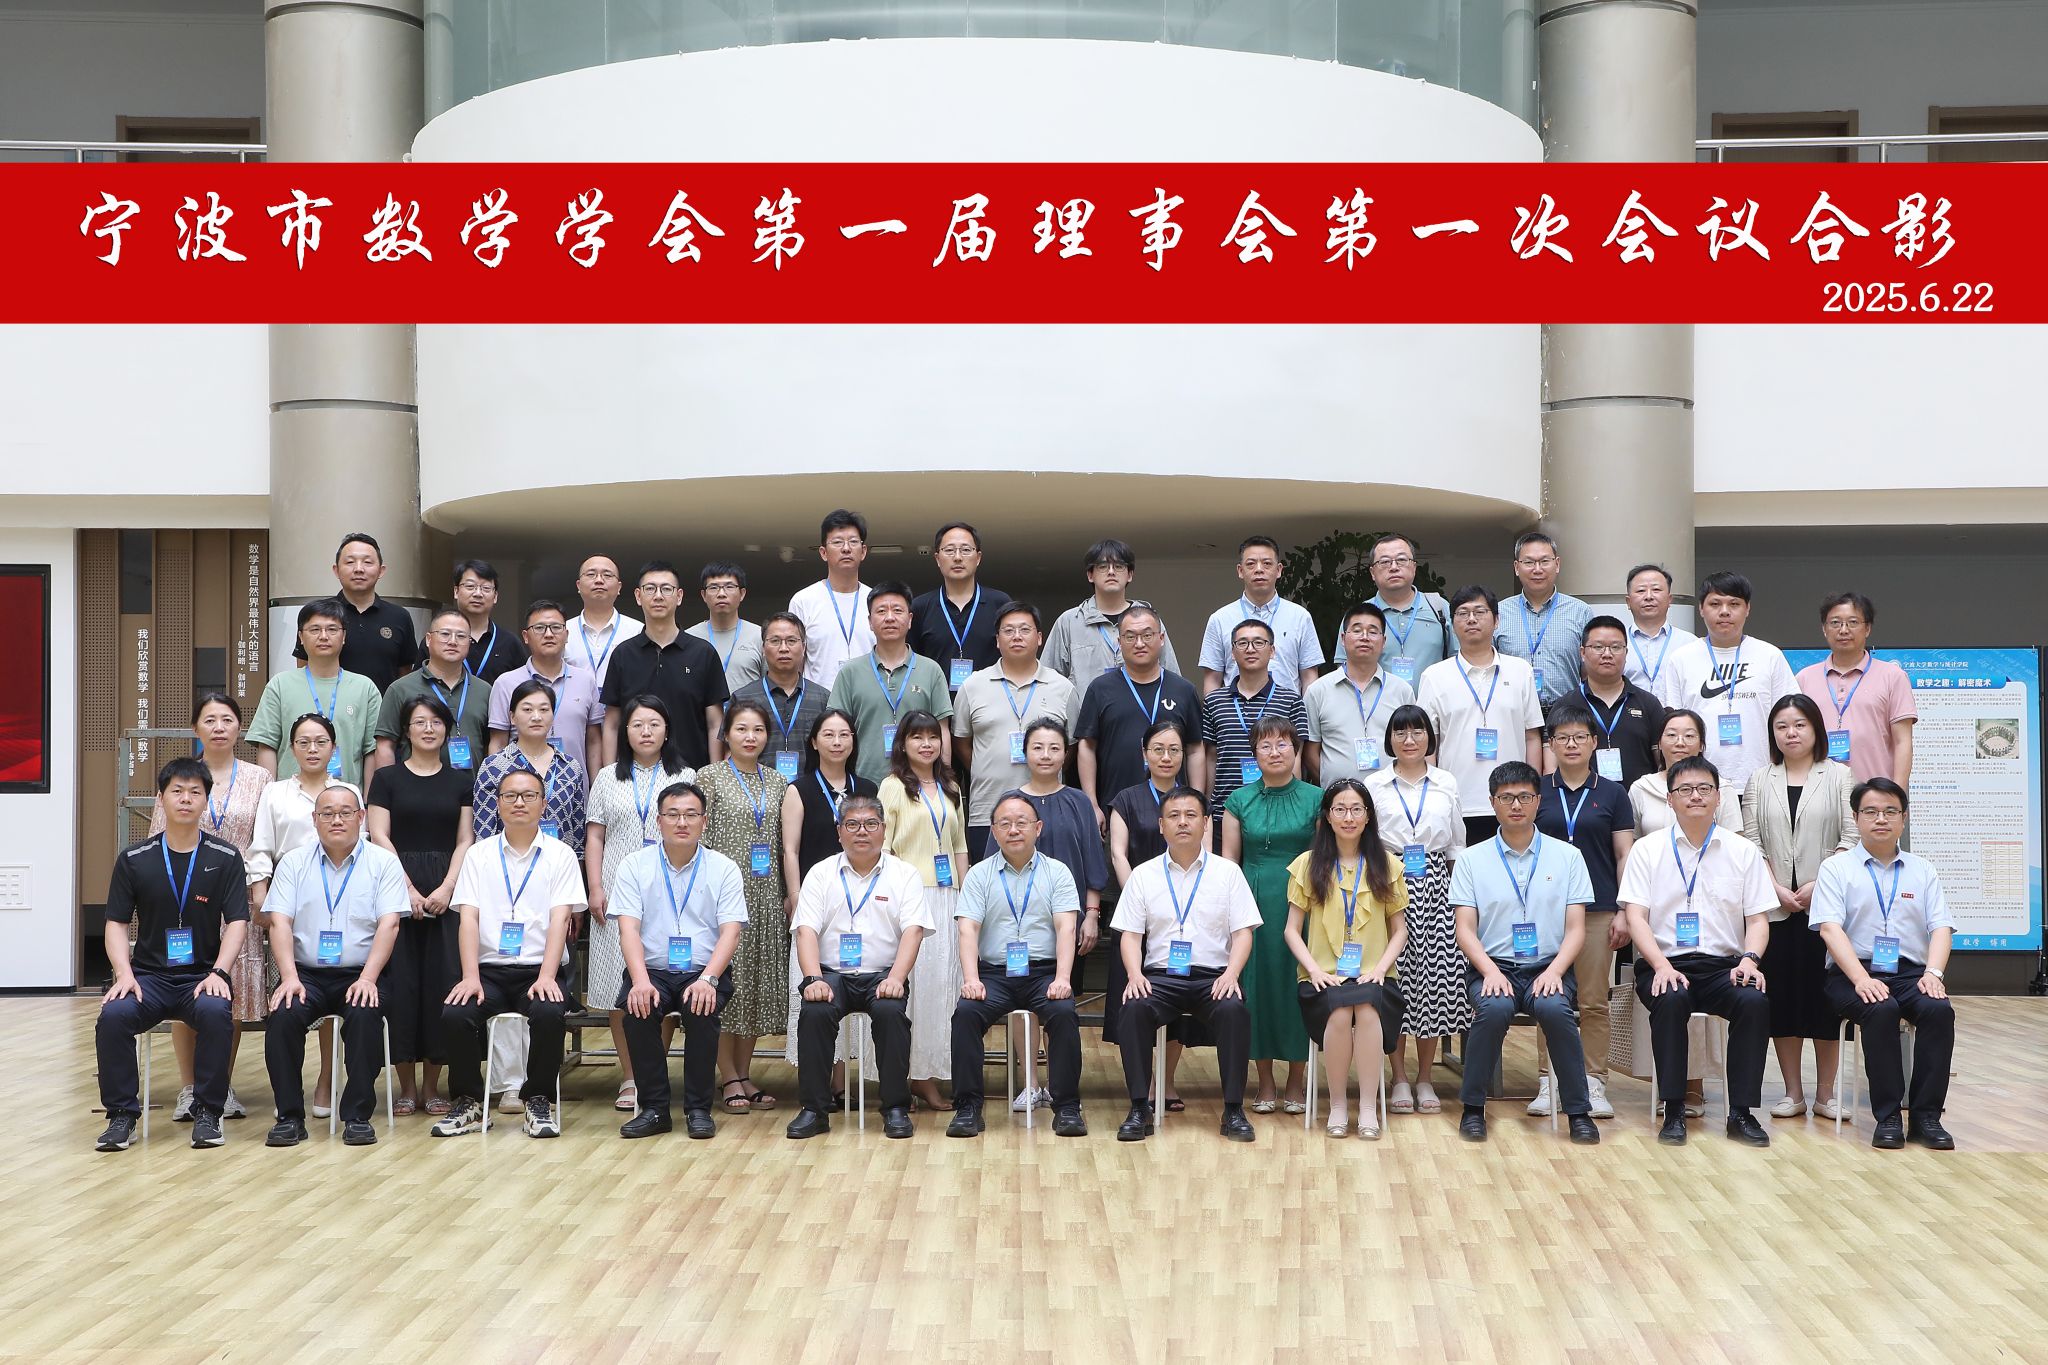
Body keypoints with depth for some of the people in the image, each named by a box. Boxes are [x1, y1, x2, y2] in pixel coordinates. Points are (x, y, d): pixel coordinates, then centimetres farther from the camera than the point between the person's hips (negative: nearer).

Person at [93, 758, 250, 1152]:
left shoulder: (225, 858, 4)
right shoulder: (133, 859, 8)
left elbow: (236, 922, -1)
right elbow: (117, 923, 7)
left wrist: (218, 973, -16)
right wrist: (124, 973, -11)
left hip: (202, 975, -1)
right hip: (149, 975, 1)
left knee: (215, 1012, -35)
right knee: (114, 1014, -30)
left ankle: (207, 1112, -17)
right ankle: (122, 1114, -13)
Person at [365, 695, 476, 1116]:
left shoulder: (462, 780, 12)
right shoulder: (387, 778, 7)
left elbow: (465, 841, 6)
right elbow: (379, 837, 0)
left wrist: (446, 888, -8)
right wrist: (407, 888, -10)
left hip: (447, 894, 1)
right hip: (397, 888, -1)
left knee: (443, 982, -3)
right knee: (399, 982, -4)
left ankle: (432, 1085, 6)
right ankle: (406, 1086, 4)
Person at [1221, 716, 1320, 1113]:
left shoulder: (1315, 799, 3)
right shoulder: (1240, 801, 7)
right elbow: (1229, 859, 8)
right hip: (1253, 901, 1)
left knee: (1297, 986, 1)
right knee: (1257, 984, 3)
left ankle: (1296, 1084, 13)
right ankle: (1265, 1084, 14)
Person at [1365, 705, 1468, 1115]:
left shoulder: (1447, 784, 9)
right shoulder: (1373, 786, 5)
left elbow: (1457, 845, 12)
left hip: (1434, 888, 1)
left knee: (1436, 977, -2)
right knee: (1394, 980, -4)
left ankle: (1425, 1078, 9)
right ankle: (1399, 1078, 6)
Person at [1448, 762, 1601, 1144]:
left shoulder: (1567, 856, 10)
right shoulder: (1472, 861, 8)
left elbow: (1576, 929, 5)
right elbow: (1465, 929, 2)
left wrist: (1555, 970, -14)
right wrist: (1491, 971, -16)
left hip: (1548, 967, 0)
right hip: (1494, 966, 0)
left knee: (1555, 1008, -33)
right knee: (1494, 1008, -34)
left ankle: (1579, 1112, -20)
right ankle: (1473, 1107, -16)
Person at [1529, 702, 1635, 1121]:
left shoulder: (1612, 793, 6)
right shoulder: (1538, 791, 7)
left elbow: (1625, 855, 5)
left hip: (1597, 910, 0)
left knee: (1593, 1001, 1)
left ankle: (1593, 1082, 7)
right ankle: (1551, 1080, 8)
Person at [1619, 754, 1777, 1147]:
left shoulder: (1744, 852, 13)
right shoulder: (1648, 850, 8)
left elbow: (1758, 919, 10)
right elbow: (1635, 916, -1)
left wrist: (1749, 959, -11)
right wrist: (1662, 965, -17)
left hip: (1724, 965, 2)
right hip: (1666, 964, -2)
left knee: (1755, 1001, -30)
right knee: (1672, 1000, -35)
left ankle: (1741, 1112, -20)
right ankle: (1673, 1111, -25)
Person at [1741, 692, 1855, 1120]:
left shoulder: (1839, 777, 4)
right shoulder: (1760, 781, 11)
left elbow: (1851, 840, -4)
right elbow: (1751, 843, 5)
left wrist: (1817, 885, -13)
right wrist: (1777, 889, -8)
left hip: (1825, 905, -2)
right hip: (1774, 907, 2)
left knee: (1825, 994, -1)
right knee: (1781, 995, 2)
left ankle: (1825, 1094, 8)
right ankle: (1793, 1093, 11)